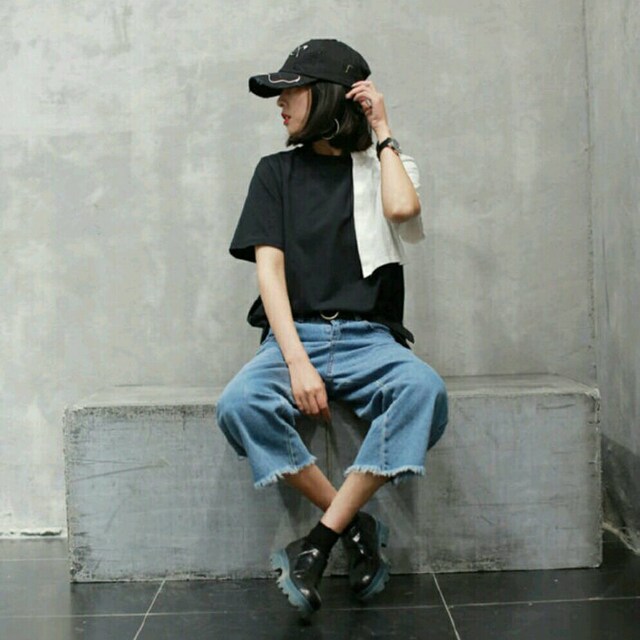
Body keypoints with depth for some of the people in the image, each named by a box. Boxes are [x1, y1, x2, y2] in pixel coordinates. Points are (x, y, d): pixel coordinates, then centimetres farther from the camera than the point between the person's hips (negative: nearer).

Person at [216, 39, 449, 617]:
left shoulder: (384, 166, 15)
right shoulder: (277, 171, 13)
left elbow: (403, 208, -11)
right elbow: (269, 267, 0)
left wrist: (382, 132, 5)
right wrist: (297, 362, -15)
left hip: (367, 337, 0)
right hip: (295, 334, 0)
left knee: (425, 390, -33)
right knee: (239, 405, -32)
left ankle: (322, 538, -27)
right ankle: (359, 527, -19)